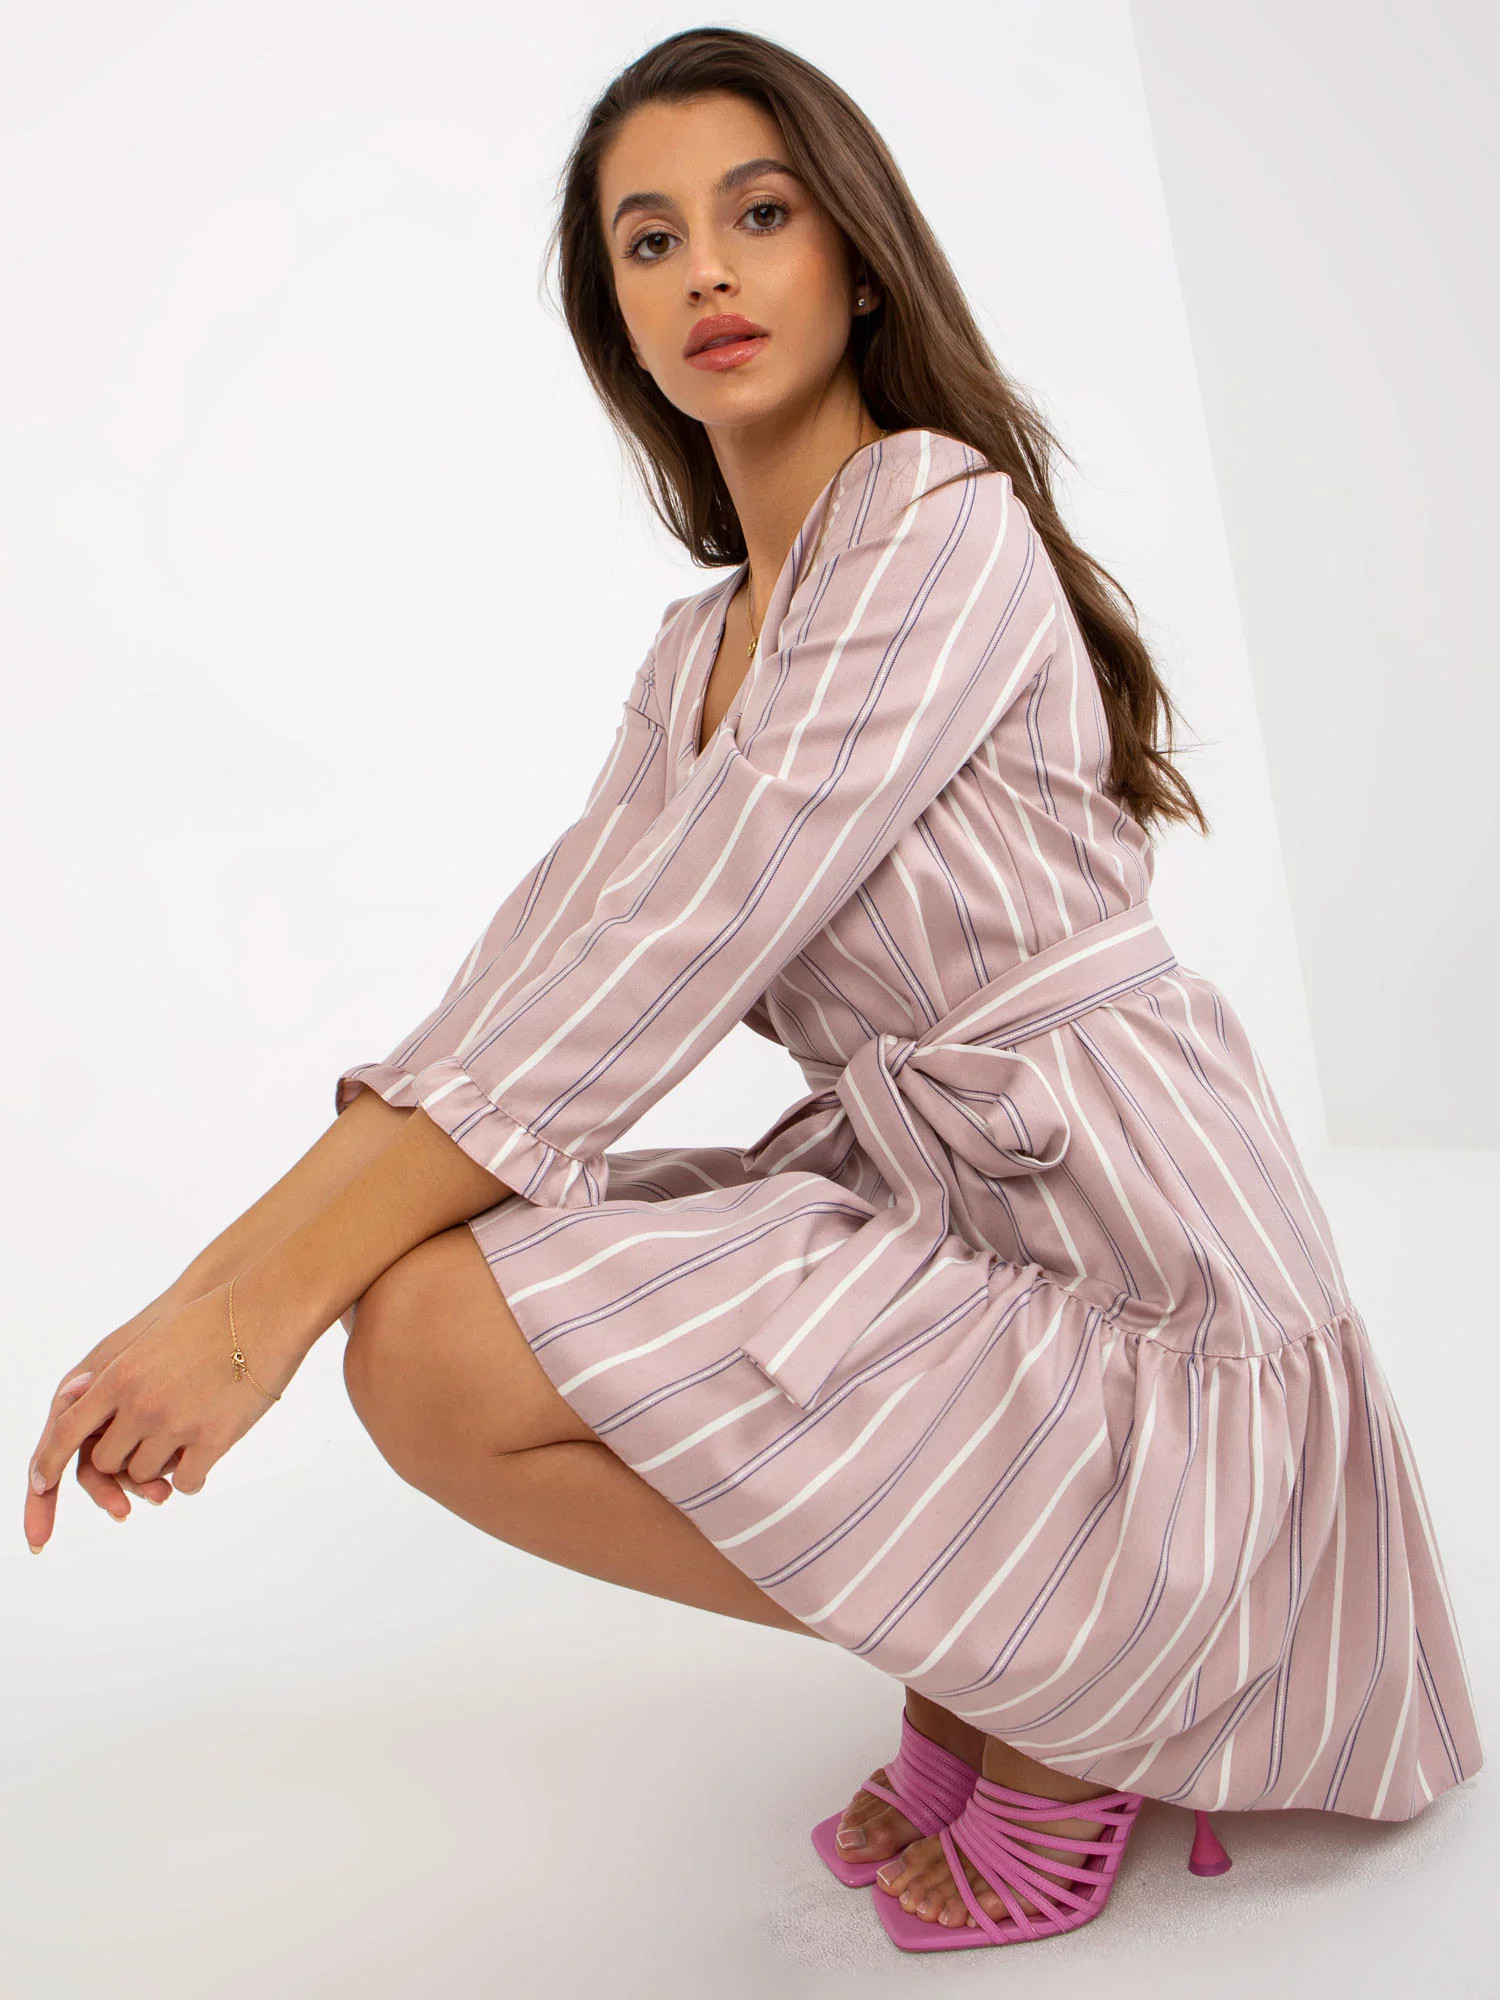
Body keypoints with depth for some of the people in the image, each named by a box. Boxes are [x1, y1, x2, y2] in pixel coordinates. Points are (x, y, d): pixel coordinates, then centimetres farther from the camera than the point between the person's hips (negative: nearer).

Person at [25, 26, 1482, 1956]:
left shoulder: (945, 518, -12)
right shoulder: (694, 653, 14)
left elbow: (677, 942, -21)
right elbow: (535, 971, 3)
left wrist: (275, 1302, -22)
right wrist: (224, 1274, -10)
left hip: (1127, 1260, -9)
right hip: (921, 1203, 9)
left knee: (436, 1342, -21)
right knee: (416, 1273, 3)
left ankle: (1042, 1690, -2)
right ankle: (980, 1639, 9)